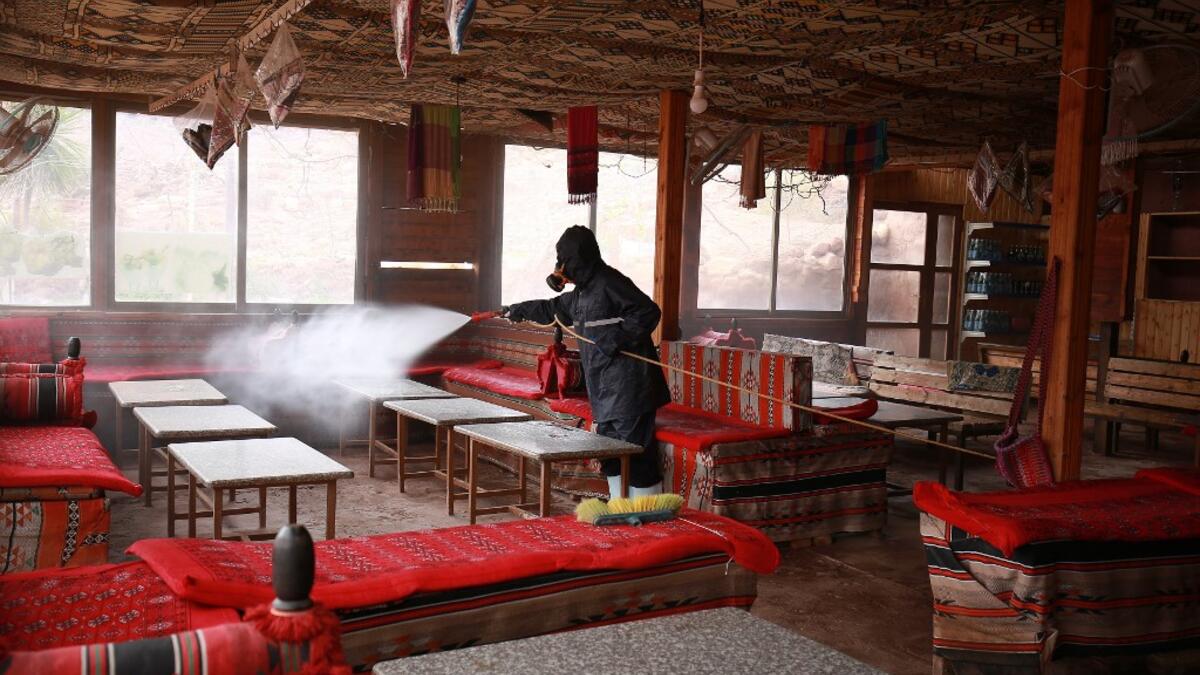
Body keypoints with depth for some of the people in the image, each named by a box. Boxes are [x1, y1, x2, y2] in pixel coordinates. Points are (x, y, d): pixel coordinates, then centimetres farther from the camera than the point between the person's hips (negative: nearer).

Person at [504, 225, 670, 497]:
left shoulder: (609, 283, -11)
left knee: (637, 453, -9)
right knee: (611, 455, 14)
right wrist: (518, 310, 45)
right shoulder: (583, 291, 19)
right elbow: (552, 309, 37)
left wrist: (617, 338, -20)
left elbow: (649, 312, -18)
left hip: (628, 390, -10)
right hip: (606, 393, 10)